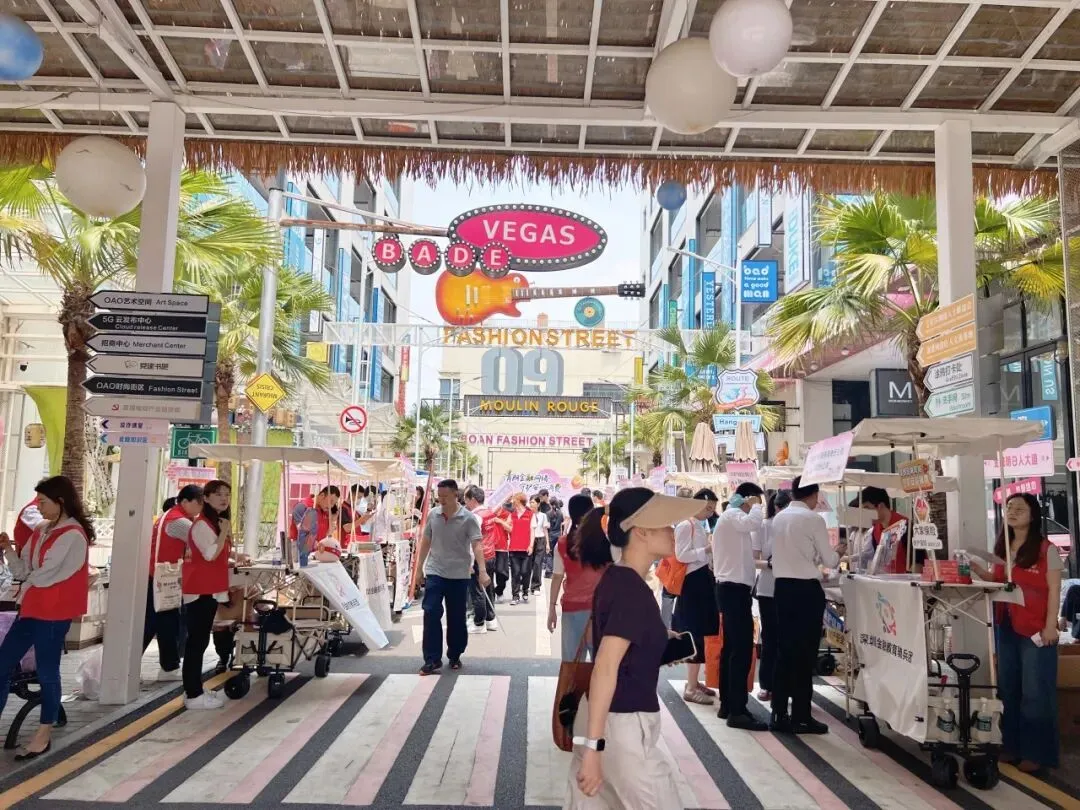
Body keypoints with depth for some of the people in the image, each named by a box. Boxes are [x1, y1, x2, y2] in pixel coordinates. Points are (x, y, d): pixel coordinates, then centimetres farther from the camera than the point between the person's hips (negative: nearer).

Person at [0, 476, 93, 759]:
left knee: (46, 672, 3)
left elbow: (43, 576, -16)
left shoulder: (73, 535, -15)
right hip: (32, 609, 8)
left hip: (53, 613, -8)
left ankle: (44, 734, 17)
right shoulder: (41, 530, 10)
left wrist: (25, 586, 4)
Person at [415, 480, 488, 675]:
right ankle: (432, 660, -3)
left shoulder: (468, 518, -11)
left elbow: (477, 545, -20)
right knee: (431, 613, -8)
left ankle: (454, 656, 25)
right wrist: (419, 566, 13)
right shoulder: (433, 514, 1)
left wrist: (482, 571, -32)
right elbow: (426, 542, 12)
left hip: (459, 575, -2)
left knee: (457, 617, 8)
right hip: (434, 572, 2)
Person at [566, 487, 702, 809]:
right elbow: (606, 667, -26)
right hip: (621, 726, -9)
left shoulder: (614, 578, 6)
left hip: (598, 718, 9)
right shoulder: (633, 590, -21)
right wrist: (594, 746, -27)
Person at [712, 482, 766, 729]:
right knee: (742, 648, -11)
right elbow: (754, 523, -33)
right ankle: (737, 711, -9)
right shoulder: (732, 515, -12)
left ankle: (727, 704, 19)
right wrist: (754, 505, -13)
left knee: (731, 646, 13)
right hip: (735, 589, -11)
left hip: (730, 587, 11)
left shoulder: (731, 517, 21)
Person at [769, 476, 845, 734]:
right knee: (805, 653, 2)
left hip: (782, 587, 6)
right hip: (806, 589, -6)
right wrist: (838, 552, 17)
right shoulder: (814, 519, -10)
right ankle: (801, 717, 8)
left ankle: (779, 714, 15)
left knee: (784, 650, 11)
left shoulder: (778, 518, 9)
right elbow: (829, 560, -5)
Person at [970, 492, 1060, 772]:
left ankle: (1036, 752, 12)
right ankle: (1011, 746, 24)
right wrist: (979, 571, -2)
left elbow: (1054, 590, -10)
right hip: (1006, 627, 7)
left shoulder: (1047, 550, -8)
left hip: (1036, 629, -6)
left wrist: (1051, 625, -15)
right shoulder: (1001, 548, 11)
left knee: (1035, 692, 2)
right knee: (1008, 689, 12)